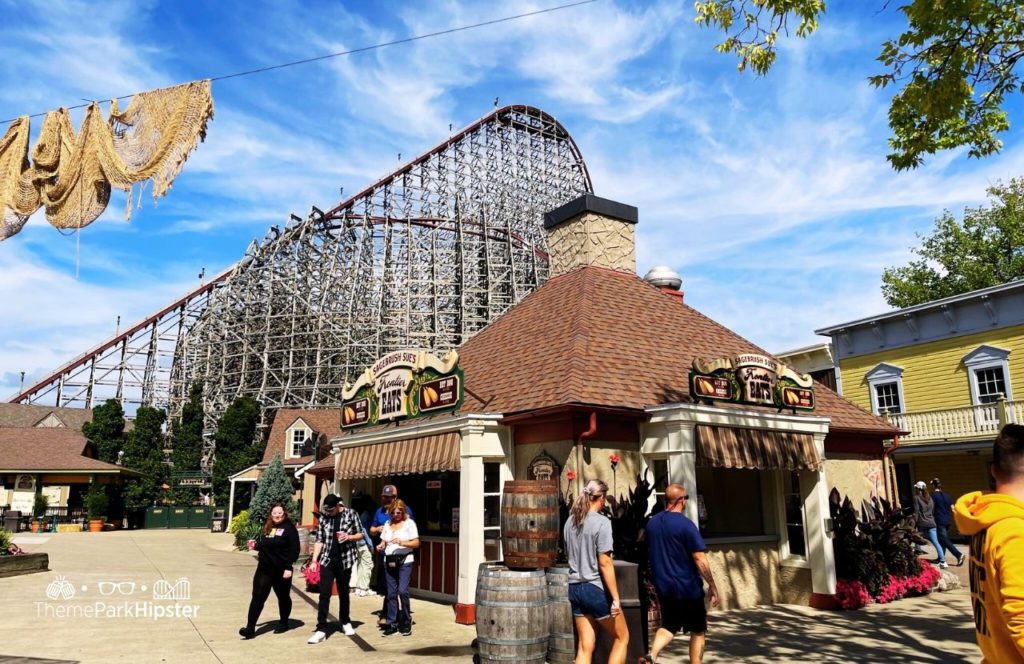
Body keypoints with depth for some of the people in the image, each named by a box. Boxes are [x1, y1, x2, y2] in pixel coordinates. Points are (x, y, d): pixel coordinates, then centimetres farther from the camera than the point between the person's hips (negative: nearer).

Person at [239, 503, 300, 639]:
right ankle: (250, 628, -2)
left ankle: (283, 624, 28)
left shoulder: (289, 528, -9)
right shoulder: (267, 527, 11)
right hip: (264, 569, 5)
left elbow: (294, 549, -13)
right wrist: (255, 545, 2)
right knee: (257, 597, -3)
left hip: (281, 570, -5)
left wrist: (289, 567, -19)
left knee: (283, 597, 11)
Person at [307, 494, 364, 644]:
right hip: (327, 560, 1)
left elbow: (360, 534, 2)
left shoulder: (350, 514, -5)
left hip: (344, 560, -1)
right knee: (324, 594, -4)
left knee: (343, 592, 13)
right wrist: (314, 560, -7)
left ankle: (345, 622, 32)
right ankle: (321, 629, 1)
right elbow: (319, 540, 1)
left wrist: (349, 537, -17)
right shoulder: (323, 517, 0)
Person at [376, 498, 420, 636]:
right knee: (391, 593, 6)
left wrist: (402, 542, -19)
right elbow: (383, 541, 19)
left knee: (402, 591, -14)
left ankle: (406, 623, 1)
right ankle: (392, 624, 14)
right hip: (389, 561, 5)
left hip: (404, 561, -5)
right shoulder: (388, 524, 15)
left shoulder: (409, 523, 0)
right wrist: (380, 546, -3)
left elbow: (416, 543, -5)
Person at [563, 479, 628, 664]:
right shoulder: (601, 522, -14)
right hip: (596, 588, -6)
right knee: (622, 637, 13)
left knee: (584, 647, 9)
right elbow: (604, 563, -17)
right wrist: (615, 598, -14)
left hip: (575, 588, 7)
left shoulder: (570, 522, 7)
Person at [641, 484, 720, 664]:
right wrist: (712, 585, -10)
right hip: (688, 587, -5)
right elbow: (699, 558, -18)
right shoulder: (685, 524, -17)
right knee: (698, 631, 12)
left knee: (668, 625, 17)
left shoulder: (652, 522, 3)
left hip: (663, 586, 6)